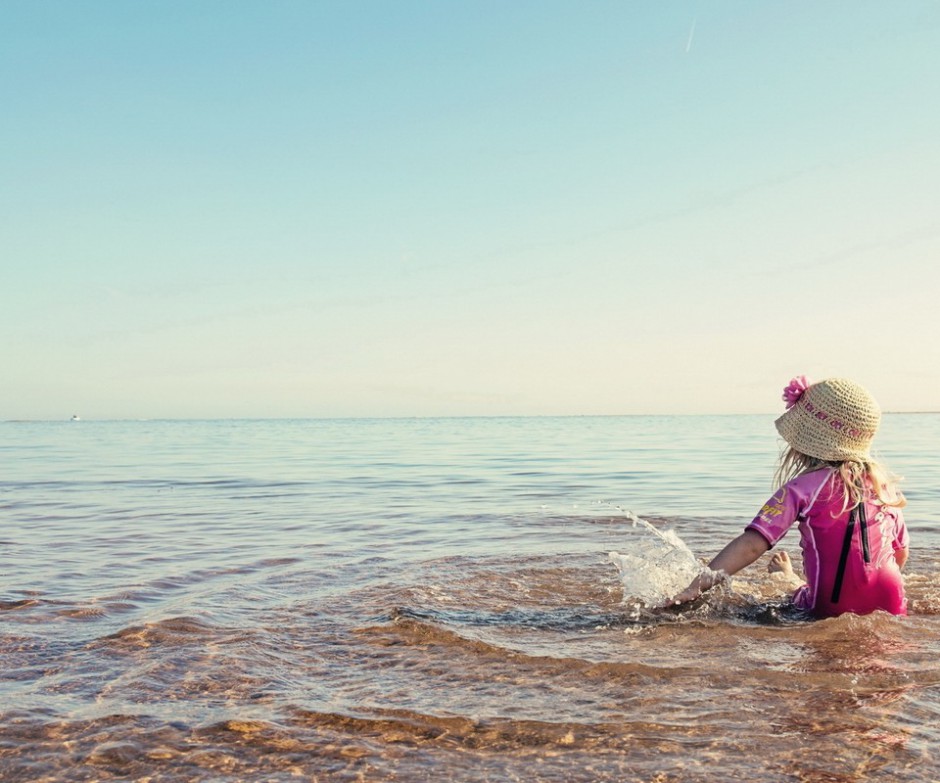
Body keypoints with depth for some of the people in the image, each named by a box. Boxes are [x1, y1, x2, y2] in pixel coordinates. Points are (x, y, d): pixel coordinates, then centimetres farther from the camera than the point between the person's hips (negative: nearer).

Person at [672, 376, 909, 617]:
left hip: (833, 613, -4)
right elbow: (901, 554, 11)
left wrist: (695, 588, -23)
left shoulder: (804, 488, -13)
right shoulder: (885, 483, 0)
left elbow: (751, 546, -21)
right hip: (892, 613, 4)